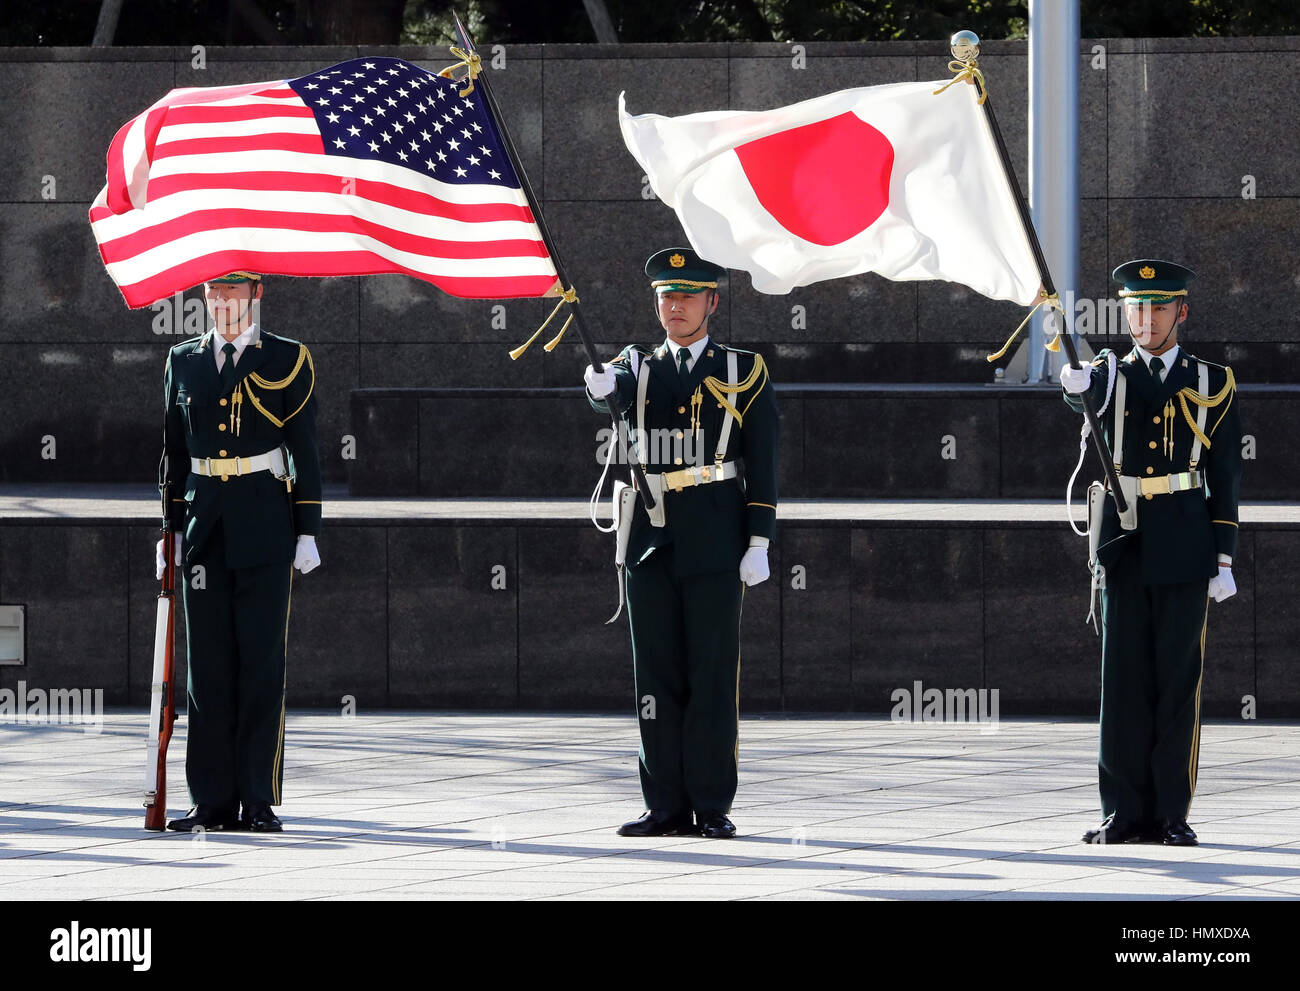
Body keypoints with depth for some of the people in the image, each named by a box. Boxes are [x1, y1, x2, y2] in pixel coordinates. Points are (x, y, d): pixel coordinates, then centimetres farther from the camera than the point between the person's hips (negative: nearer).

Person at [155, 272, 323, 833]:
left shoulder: (287, 360, 3)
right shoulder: (184, 361, 13)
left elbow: (305, 450, 2)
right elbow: (175, 451, 15)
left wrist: (307, 532, -4)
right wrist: (173, 529, 9)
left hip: (264, 524, -3)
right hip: (205, 526, 3)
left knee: (262, 660, -4)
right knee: (208, 664, 1)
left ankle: (259, 802, -2)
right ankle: (213, 801, 4)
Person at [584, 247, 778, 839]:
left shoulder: (744, 372, 6)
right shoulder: (638, 367, 12)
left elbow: (762, 464, 2)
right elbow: (614, 394, -13)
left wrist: (759, 544, -5)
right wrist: (601, 385, -38)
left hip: (715, 545, -3)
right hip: (651, 540, 3)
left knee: (713, 676, -3)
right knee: (657, 676, 3)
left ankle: (712, 807, 0)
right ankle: (666, 807, 6)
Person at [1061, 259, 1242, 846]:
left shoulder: (1212, 384, 7)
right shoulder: (1112, 377, 7)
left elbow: (1225, 479, 6)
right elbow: (1087, 392, -19)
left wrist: (1224, 560, -1)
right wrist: (1077, 383, -45)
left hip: (1185, 551, -1)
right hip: (1125, 548, 1)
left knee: (1179, 680, -1)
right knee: (1124, 681, 1)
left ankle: (1172, 814, 3)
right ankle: (1124, 813, 4)